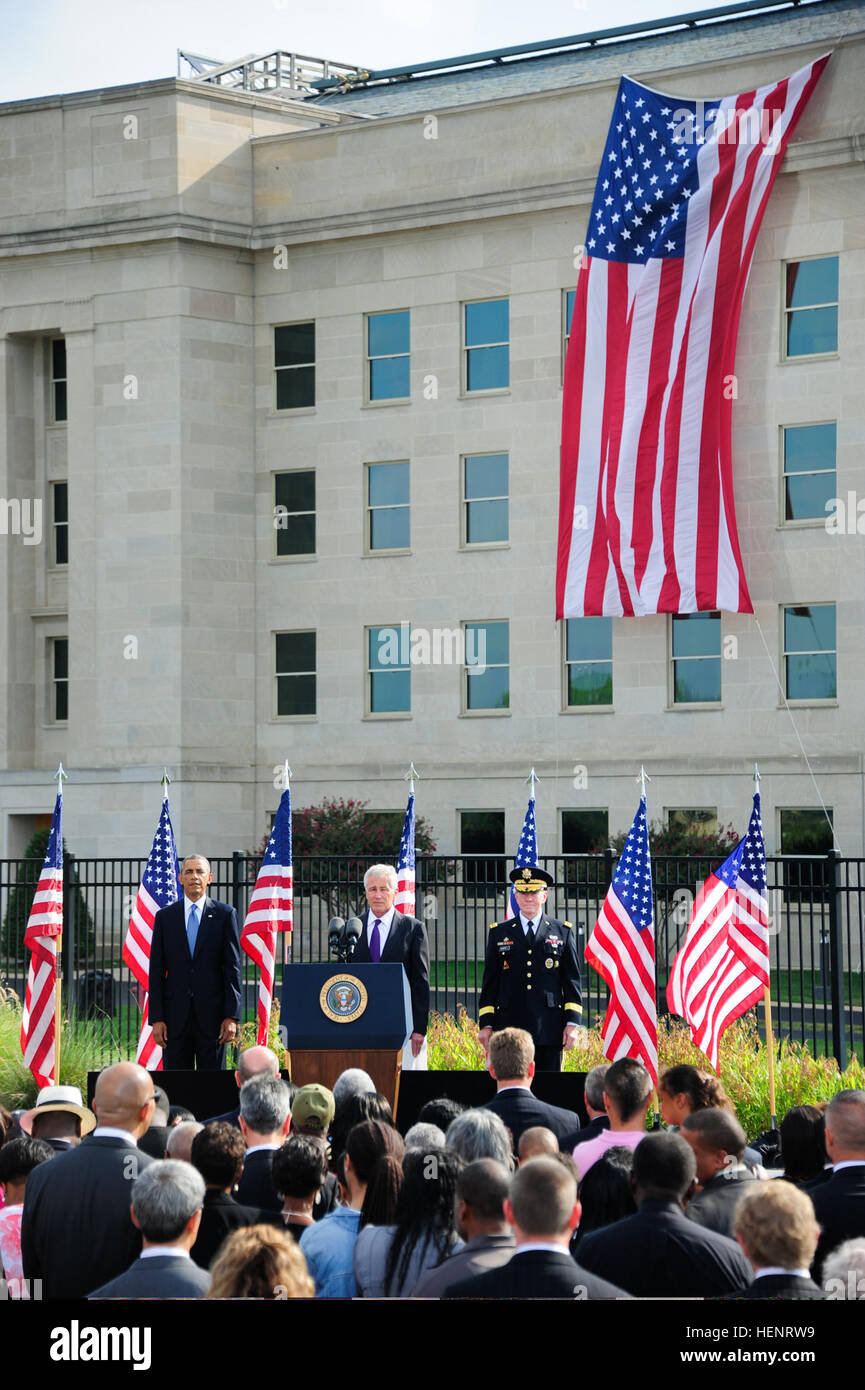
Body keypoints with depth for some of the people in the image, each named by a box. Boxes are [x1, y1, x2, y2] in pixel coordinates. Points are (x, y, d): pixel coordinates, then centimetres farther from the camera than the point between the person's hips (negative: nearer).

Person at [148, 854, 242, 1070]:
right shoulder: (164, 917, 8)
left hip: (212, 1016, -1)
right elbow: (156, 971, 7)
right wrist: (156, 1018, -1)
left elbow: (233, 968, 1)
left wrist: (232, 1016, -6)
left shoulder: (225, 914, 4)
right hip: (175, 1016, 1)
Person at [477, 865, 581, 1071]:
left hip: (549, 1029, 0)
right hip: (509, 1028, 0)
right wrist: (486, 1024, 4)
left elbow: (572, 980, 8)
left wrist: (572, 1023, -1)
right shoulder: (499, 933, 11)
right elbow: (490, 982, 11)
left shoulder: (563, 932, 10)